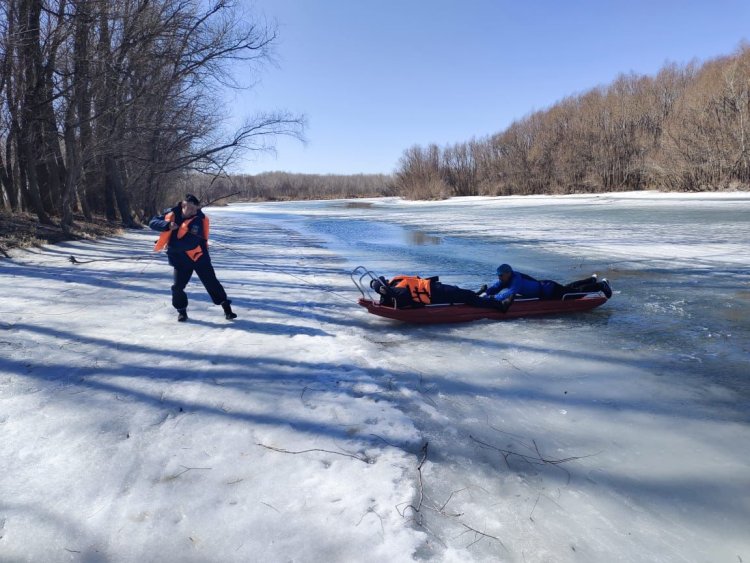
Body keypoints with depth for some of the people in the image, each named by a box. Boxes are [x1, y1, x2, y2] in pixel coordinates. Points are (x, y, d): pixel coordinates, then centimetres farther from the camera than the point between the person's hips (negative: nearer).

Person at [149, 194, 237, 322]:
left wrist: (169, 245, -20)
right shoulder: (171, 214, -5)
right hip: (180, 259, 3)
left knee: (211, 282, -1)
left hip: (198, 255, -3)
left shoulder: (198, 220, -17)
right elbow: (153, 223, -8)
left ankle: (226, 306, 9)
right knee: (178, 286, -2)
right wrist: (168, 225, -27)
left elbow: (190, 243, -25)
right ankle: (181, 310, 20)